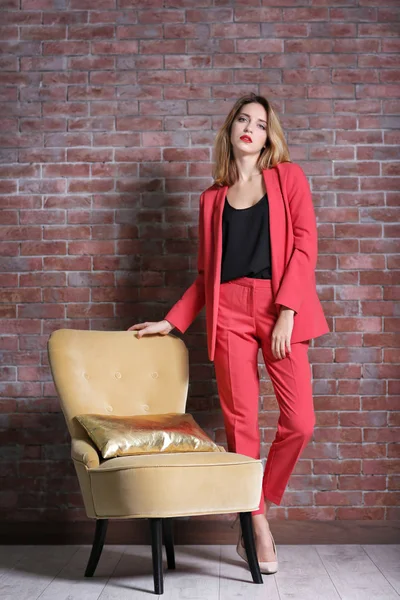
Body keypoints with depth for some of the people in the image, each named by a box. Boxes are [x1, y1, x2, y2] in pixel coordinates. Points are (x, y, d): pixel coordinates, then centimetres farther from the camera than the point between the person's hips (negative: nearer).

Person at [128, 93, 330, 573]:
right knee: (241, 423, 0)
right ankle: (258, 527, 12)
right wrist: (171, 322, 12)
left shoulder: (287, 177, 10)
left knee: (300, 422, -7)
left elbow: (305, 243, -1)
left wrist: (287, 311, -11)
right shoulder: (212, 199, 16)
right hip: (229, 310, 1)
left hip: (280, 308, -1)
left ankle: (260, 503, 17)